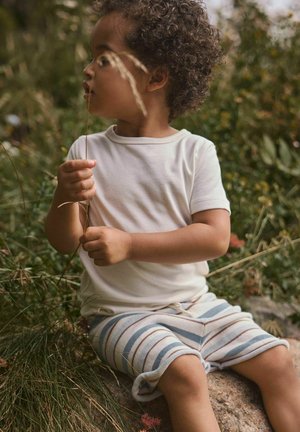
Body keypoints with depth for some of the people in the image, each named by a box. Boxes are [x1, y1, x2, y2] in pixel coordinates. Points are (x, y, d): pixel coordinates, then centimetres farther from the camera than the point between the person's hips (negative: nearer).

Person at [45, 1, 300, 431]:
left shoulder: (196, 151, -5)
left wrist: (129, 244, -23)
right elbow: (65, 242, -3)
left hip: (196, 303, 2)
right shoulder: (87, 150, -2)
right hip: (123, 313, -2)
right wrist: (65, 199, -25)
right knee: (185, 373, -27)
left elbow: (215, 237, -14)